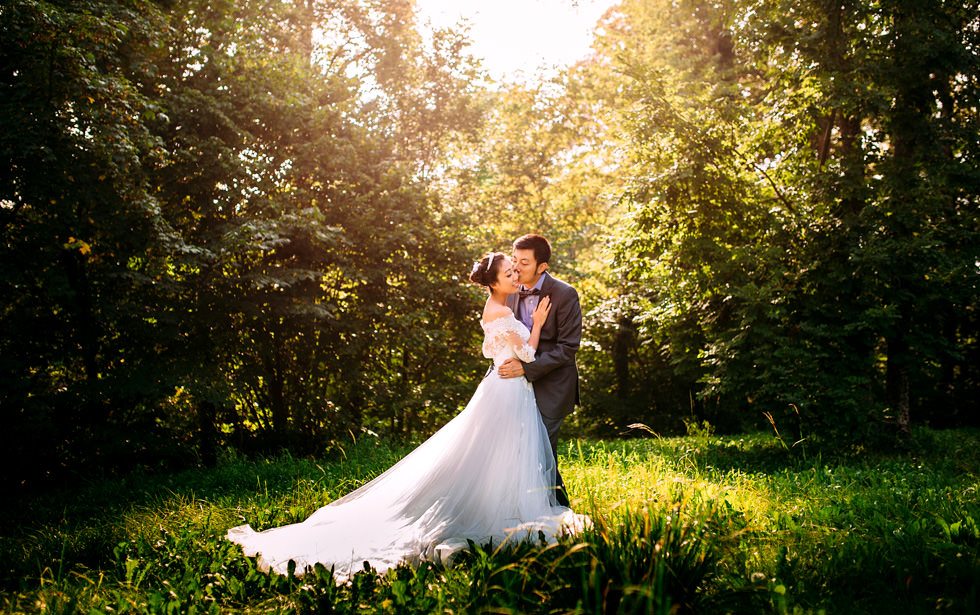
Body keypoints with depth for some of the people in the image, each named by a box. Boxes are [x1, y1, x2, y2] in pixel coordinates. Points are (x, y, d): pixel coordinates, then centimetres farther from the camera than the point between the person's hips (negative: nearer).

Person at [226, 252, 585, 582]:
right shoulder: (500, 313, -20)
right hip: (509, 395, -10)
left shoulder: (495, 309, 11)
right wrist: (537, 325, -7)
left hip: (504, 390, 10)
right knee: (505, 460, -3)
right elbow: (526, 355, -18)